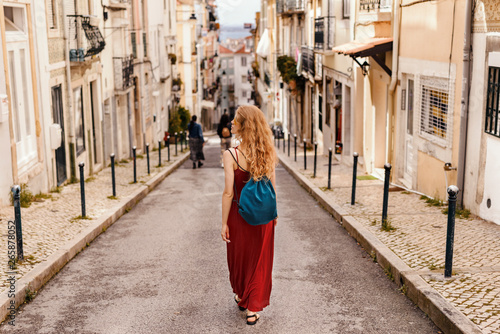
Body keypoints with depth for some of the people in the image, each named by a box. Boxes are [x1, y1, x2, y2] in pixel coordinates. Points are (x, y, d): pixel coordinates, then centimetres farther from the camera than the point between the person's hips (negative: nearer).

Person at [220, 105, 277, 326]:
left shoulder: (231, 155, -18)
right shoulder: (267, 153, -7)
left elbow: (228, 193, -16)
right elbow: (272, 188, 0)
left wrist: (224, 223, -7)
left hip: (239, 214, -2)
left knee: (239, 257, 20)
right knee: (259, 261, 13)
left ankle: (241, 296, 41)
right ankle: (253, 309, 20)